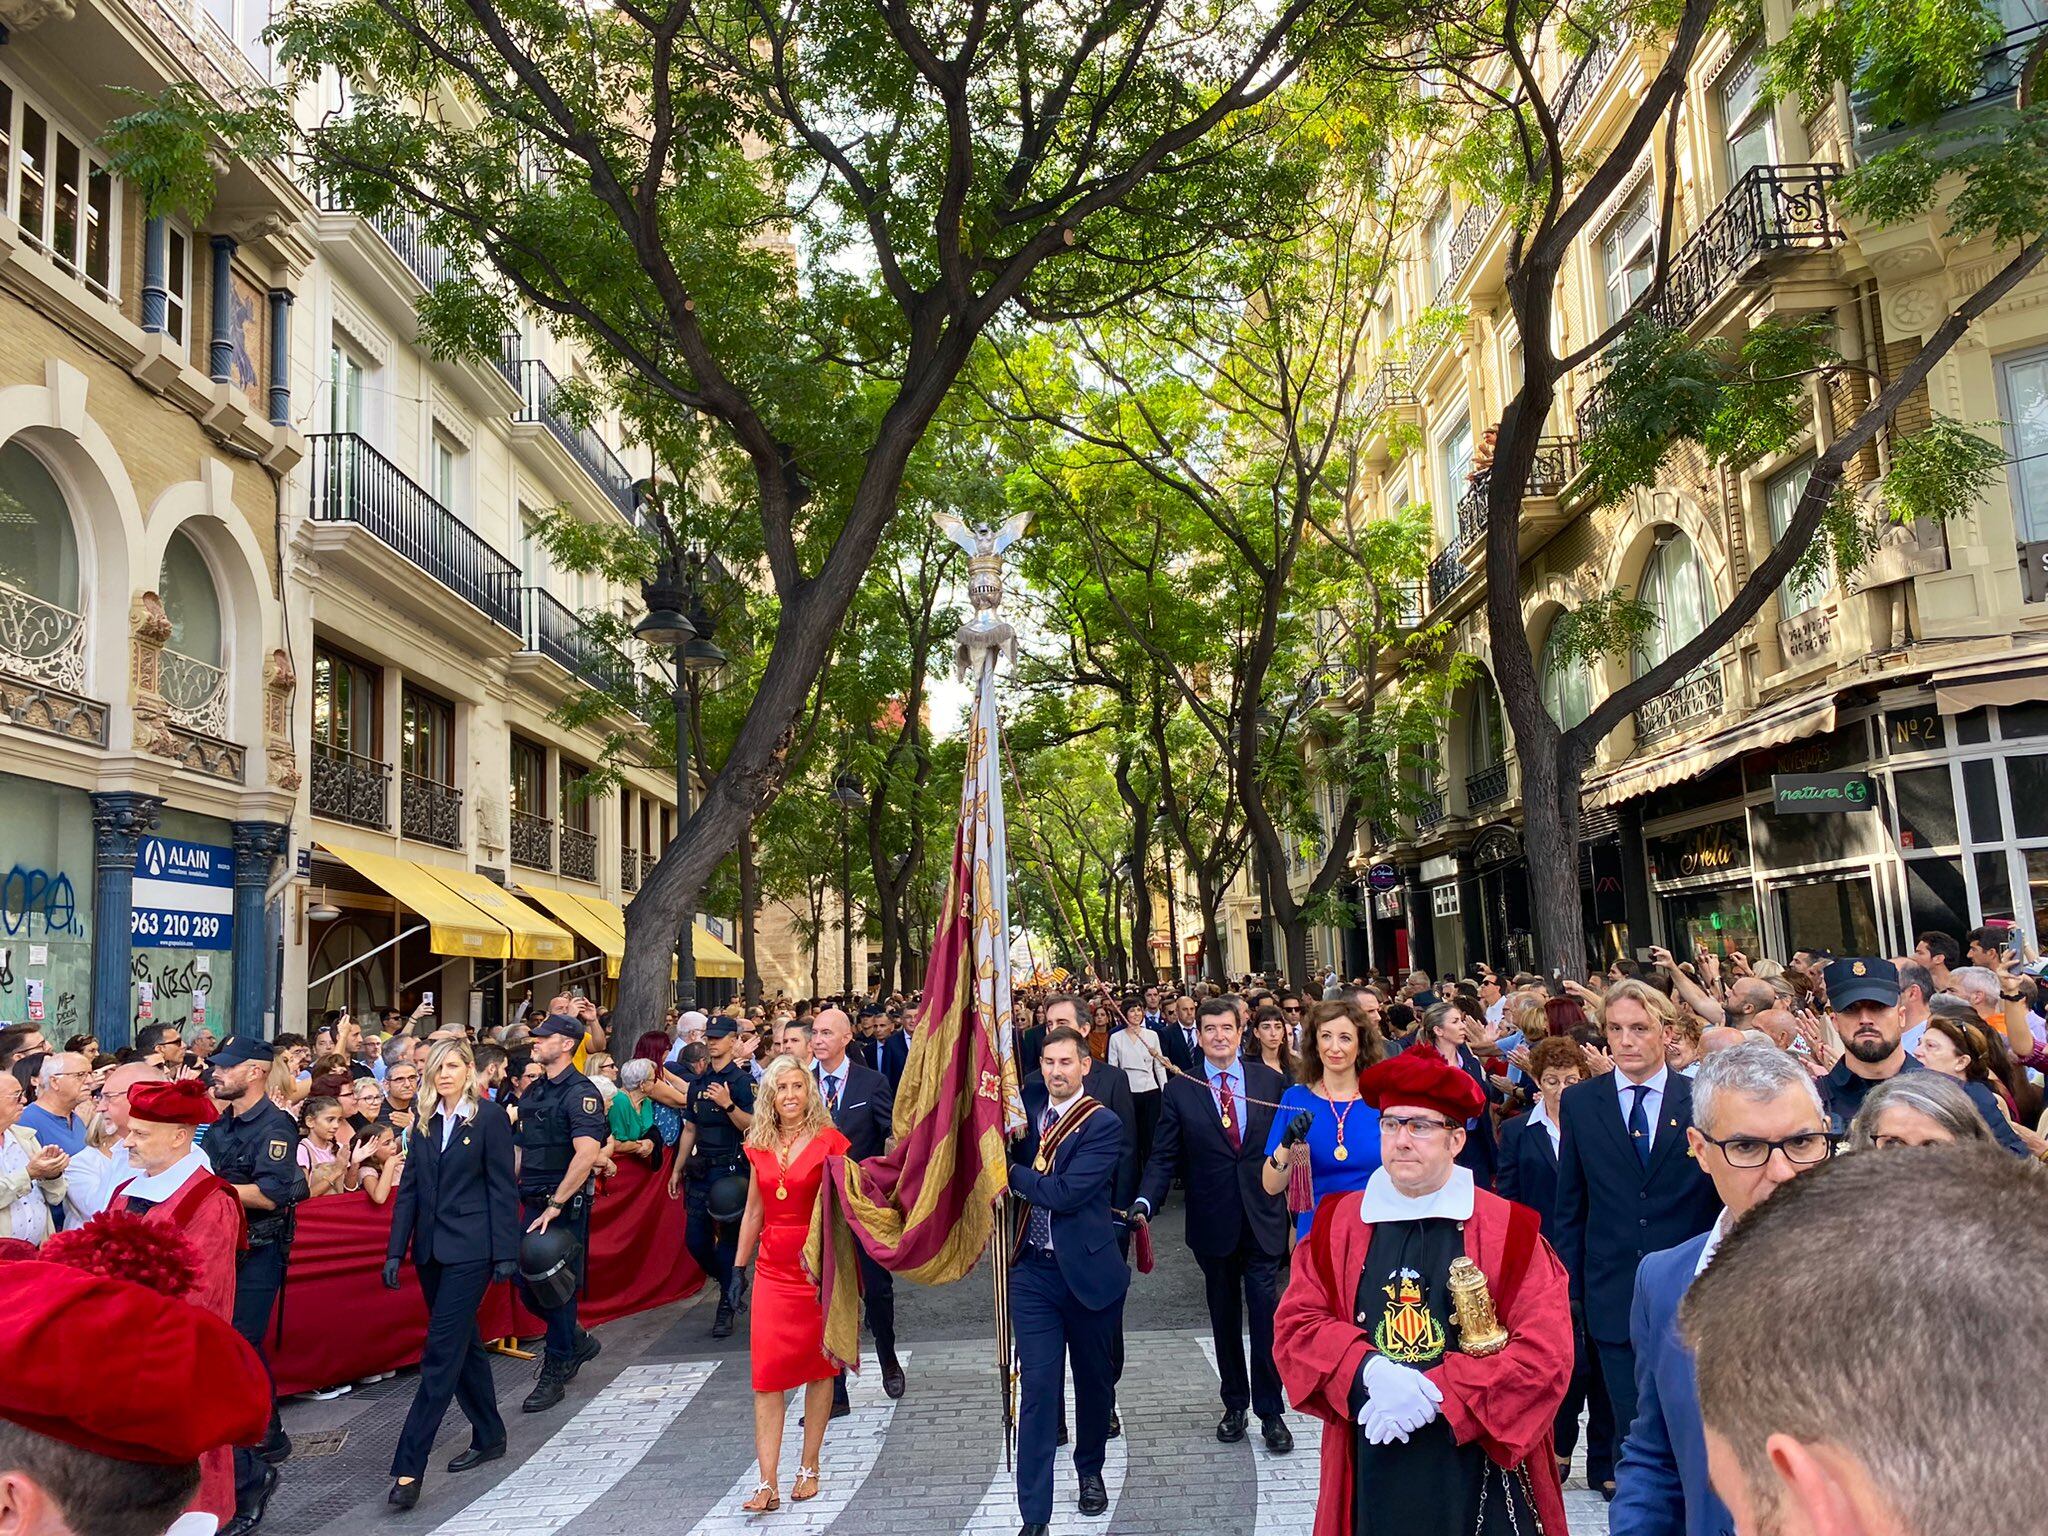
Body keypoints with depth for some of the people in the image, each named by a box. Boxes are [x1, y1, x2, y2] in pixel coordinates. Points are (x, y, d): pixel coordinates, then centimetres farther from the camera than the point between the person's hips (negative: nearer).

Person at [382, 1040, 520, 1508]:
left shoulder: (490, 1118, -7)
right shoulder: (425, 1121, 10)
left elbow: (503, 1188, -8)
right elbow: (409, 1188, 11)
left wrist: (505, 1252, -11)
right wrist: (396, 1250, 6)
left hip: (470, 1250, -6)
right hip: (431, 1250, 6)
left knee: (441, 1352, -7)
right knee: (462, 1343, 15)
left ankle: (408, 1468, -6)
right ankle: (489, 1436, 28)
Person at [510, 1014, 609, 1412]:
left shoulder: (580, 1092, -14)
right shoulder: (532, 1092, 12)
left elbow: (587, 1153, -24)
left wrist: (555, 1205, -23)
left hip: (566, 1205, -8)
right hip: (533, 1202, 8)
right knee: (527, 1283, 11)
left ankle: (555, 1372, 14)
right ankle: (578, 1342, 32)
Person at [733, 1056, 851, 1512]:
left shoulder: (828, 1142, -6)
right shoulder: (759, 1146, 7)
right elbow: (754, 1212, 14)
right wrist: (739, 1265, 15)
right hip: (773, 1266, 4)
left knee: (818, 1366, 8)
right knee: (767, 1373, -2)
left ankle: (809, 1467, 20)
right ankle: (768, 1483, -1)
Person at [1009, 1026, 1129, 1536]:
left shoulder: (1103, 1124, -13)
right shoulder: (1028, 1104, 3)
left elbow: (1065, 1193, -21)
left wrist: (1012, 1171, -13)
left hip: (1089, 1268, -2)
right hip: (1033, 1269, 2)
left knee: (1095, 1380, 16)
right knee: (1037, 1389, -2)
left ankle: (1090, 1469, 43)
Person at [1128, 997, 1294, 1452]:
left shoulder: (1270, 1080, 1)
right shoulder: (1179, 1090, -1)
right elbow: (1163, 1157, -4)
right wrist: (1144, 1201, -17)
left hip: (1263, 1218, -1)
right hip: (1213, 1222, 1)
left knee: (1266, 1312, -2)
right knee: (1224, 1316, 14)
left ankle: (1271, 1412, 11)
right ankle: (1234, 1405, 29)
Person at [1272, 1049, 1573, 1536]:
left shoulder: (1509, 1230, -5)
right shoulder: (1337, 1223, 3)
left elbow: (1547, 1351, -10)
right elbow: (1295, 1326, 0)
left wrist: (1435, 1392, -16)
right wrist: (1370, 1371, -17)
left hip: (1477, 1472, -2)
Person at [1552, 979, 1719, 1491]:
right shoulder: (1578, 1102, 3)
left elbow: (1727, 1198, 2)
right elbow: (1570, 1207, 7)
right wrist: (1570, 1290, 4)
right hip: (1614, 1300, 1)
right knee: (1631, 1430, 7)